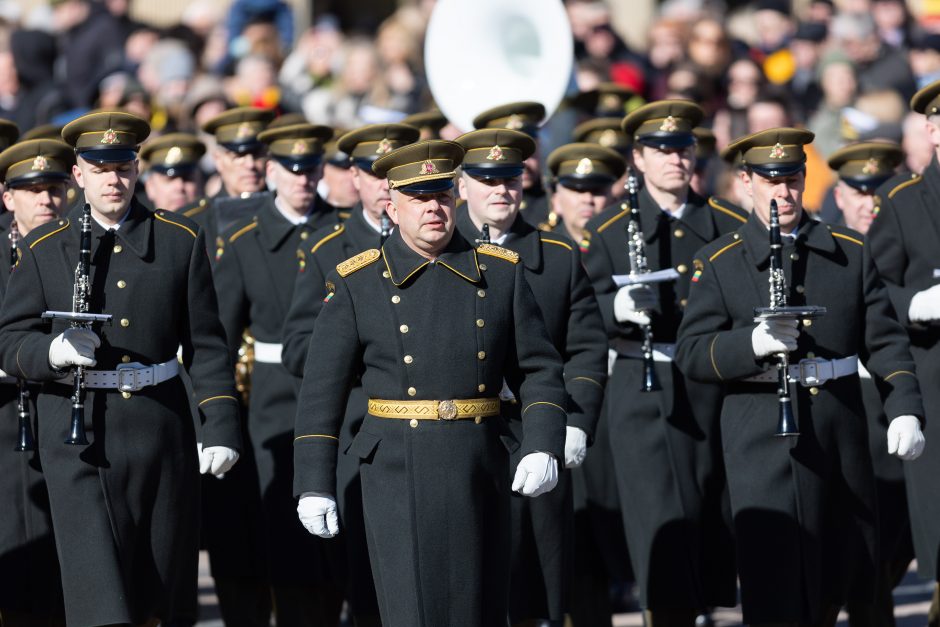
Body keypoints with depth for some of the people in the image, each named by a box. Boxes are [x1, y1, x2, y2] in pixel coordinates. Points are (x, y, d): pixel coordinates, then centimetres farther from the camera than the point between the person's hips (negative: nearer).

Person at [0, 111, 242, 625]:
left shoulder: (181, 241, 8)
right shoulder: (45, 249, 5)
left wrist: (221, 426, 1)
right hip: (79, 432, -2)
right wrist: (55, 350, -21)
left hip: (162, 428, 2)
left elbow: (205, 345, 8)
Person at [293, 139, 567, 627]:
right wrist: (314, 486, -3)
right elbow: (321, 390, 2)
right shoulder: (357, 283, 1)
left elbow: (538, 370, 8)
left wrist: (543, 448, -8)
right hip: (398, 475, -3)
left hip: (481, 474, 3)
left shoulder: (500, 273, 7)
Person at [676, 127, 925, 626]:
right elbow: (691, 354, -5)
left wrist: (904, 410, -6)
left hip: (842, 429, 4)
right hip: (764, 436, -4)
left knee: (841, 577, 11)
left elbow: (883, 339, 8)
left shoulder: (849, 252, 11)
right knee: (777, 585, -9)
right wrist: (753, 343, -23)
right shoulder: (719, 262, 3)